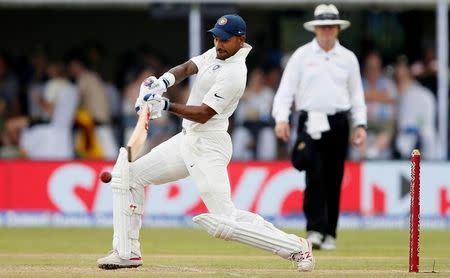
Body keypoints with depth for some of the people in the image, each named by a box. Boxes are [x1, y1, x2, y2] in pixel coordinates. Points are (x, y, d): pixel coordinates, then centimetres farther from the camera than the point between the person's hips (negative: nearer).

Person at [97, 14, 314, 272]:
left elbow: (203, 114, -21)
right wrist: (163, 81, -14)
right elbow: (187, 68, 7)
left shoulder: (234, 74, -20)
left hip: (207, 147, -10)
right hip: (186, 139, 10)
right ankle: (127, 252, 11)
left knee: (225, 222, -17)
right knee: (127, 173, 9)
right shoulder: (216, 54, 8)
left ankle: (296, 248, -9)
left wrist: (166, 105, -25)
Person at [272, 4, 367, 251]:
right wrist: (281, 118, -15)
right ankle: (315, 230, -18)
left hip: (338, 124, 2)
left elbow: (356, 94, 15)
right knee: (314, 176, -14)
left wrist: (360, 124, 5)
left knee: (334, 179, 2)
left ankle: (329, 234, 8)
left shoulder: (348, 58, 11)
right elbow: (286, 88, -1)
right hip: (310, 122, -2)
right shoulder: (302, 55, 4)